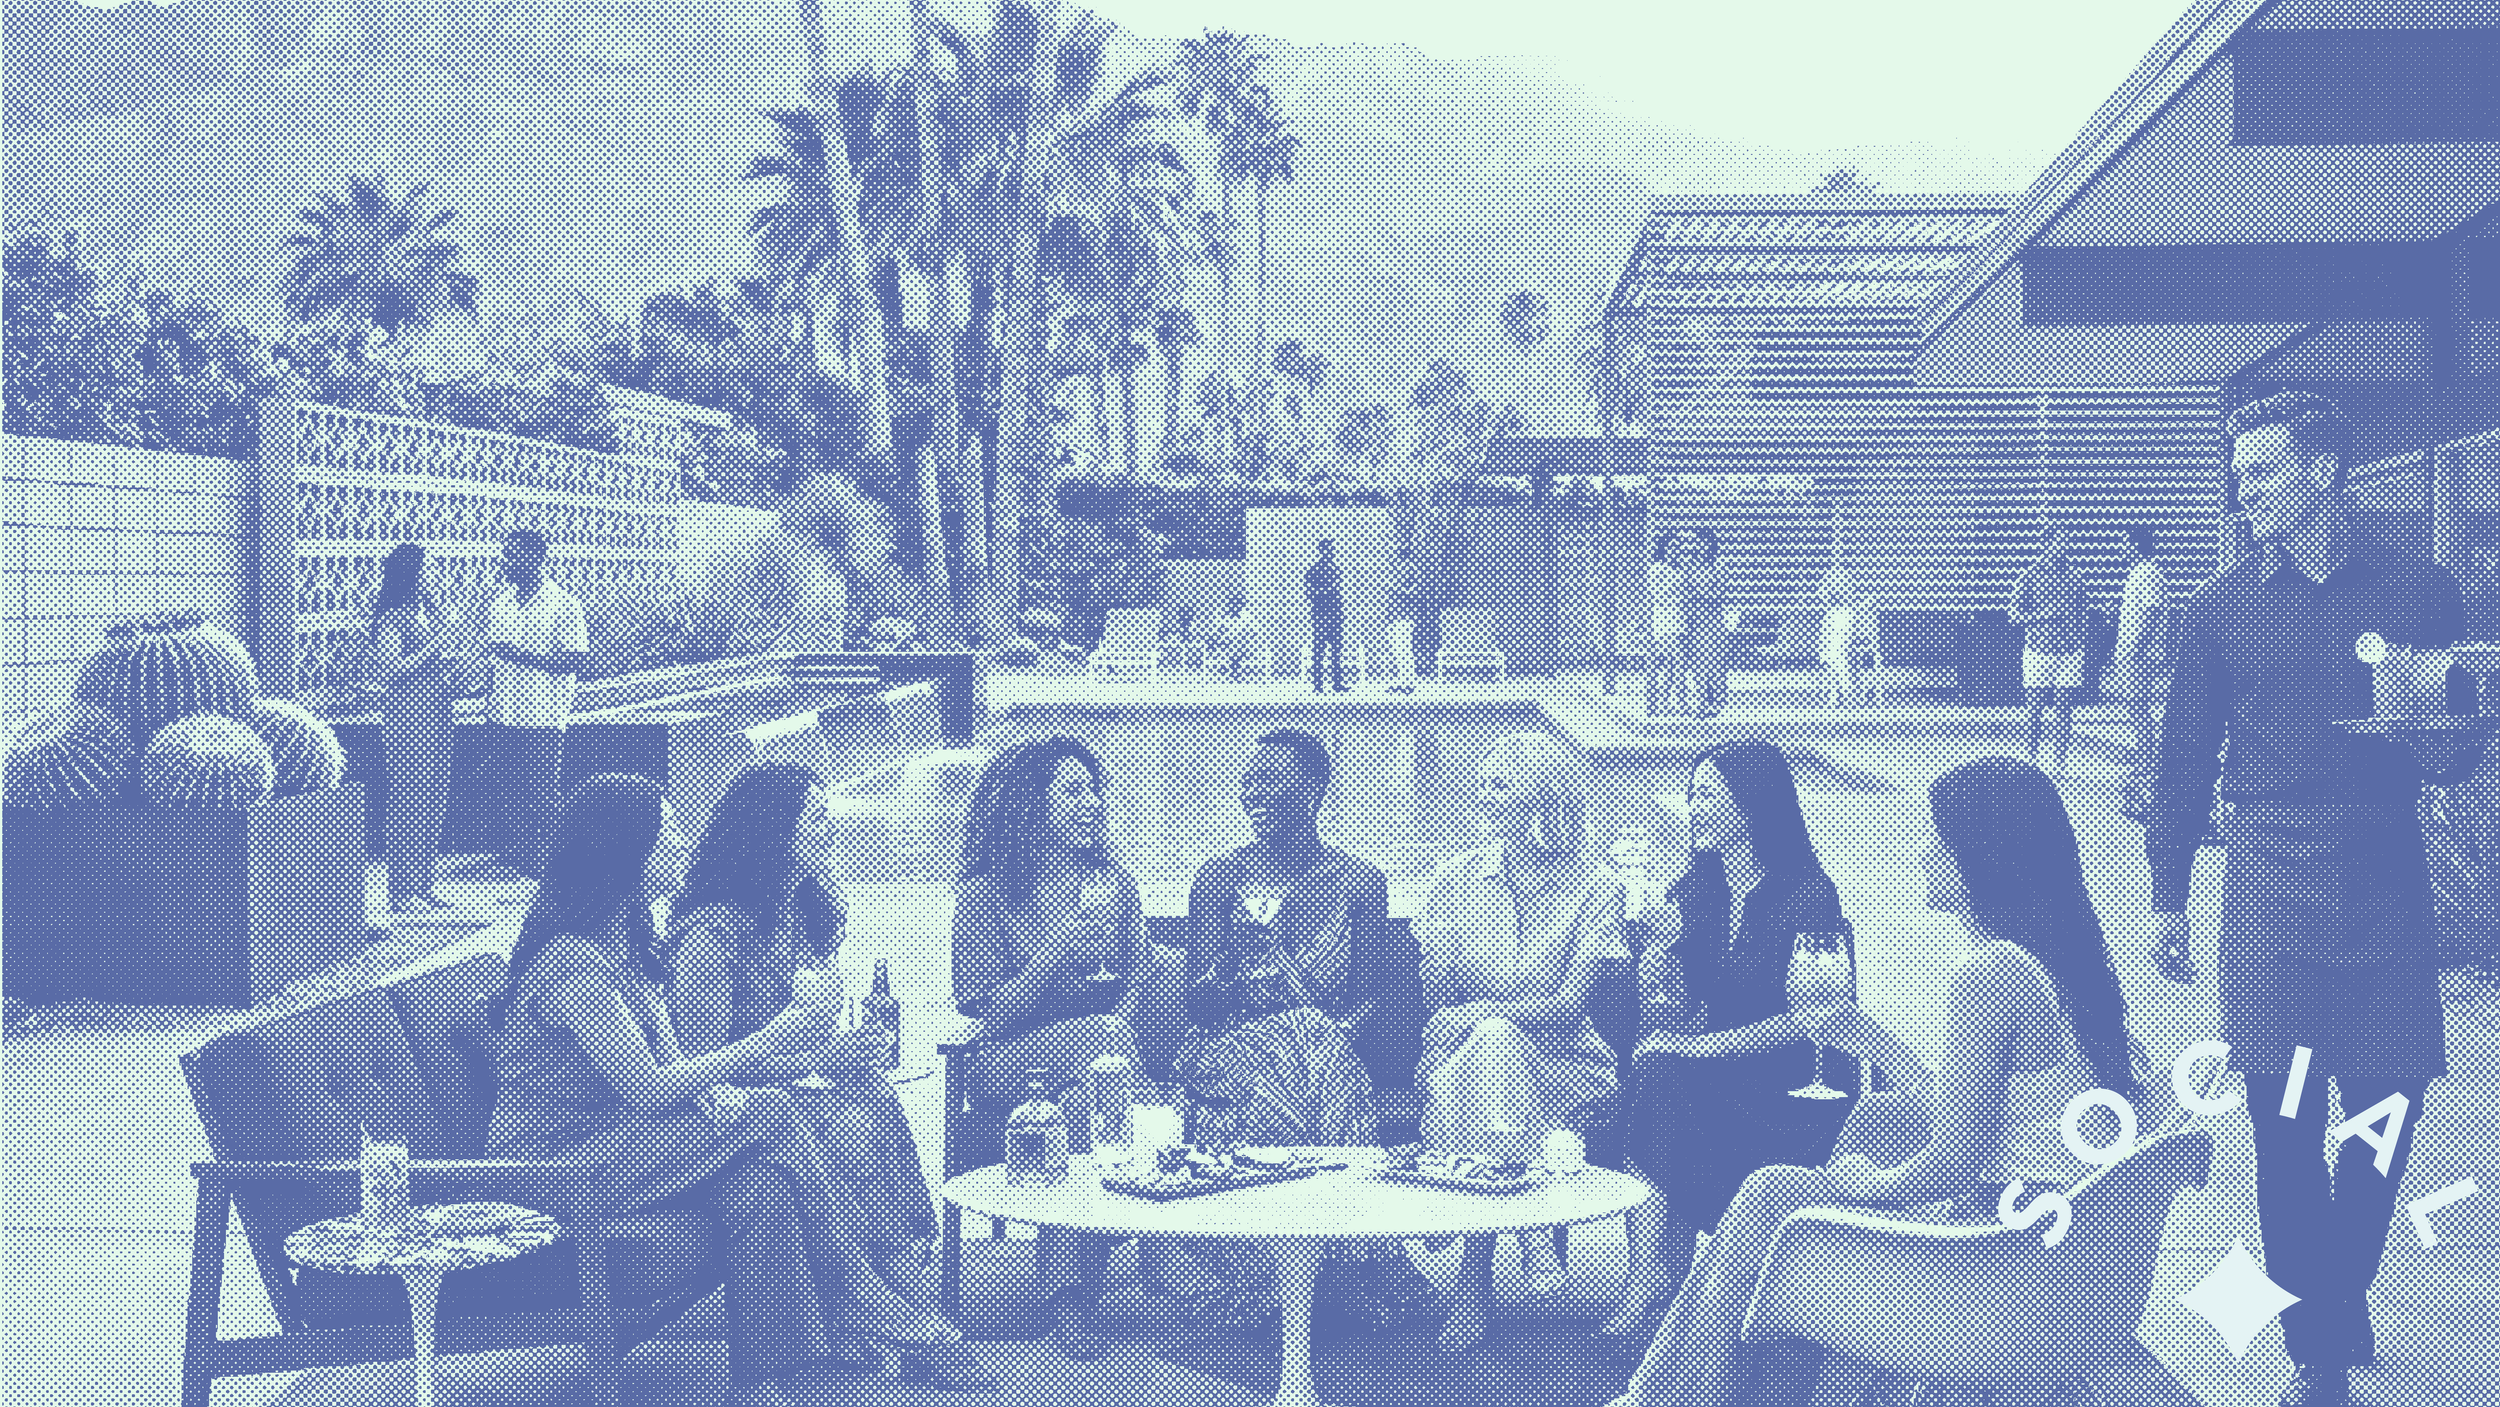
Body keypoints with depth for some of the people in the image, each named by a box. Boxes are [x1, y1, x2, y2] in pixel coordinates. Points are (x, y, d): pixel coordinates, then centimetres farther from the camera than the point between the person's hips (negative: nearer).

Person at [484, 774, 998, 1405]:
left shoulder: (618, 943, 13)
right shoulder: (571, 961, -20)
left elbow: (666, 1065, 9)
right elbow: (651, 1087, -21)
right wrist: (766, 1042, -10)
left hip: (613, 1134, 9)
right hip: (555, 1163, -9)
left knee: (760, 1178, -19)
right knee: (773, 1117, -21)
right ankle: (866, 1305, -9)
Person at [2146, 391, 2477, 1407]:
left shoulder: (2420, 591, 8)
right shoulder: (2222, 607, 8)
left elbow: (2460, 741, 12)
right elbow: (2184, 760, 10)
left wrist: (2439, 748, -12)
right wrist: (2167, 898, 8)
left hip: (2387, 876, 1)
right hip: (2274, 876, -1)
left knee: (2390, 1105, 2)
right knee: (2285, 1118, -5)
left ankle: (2341, 1298, 28)